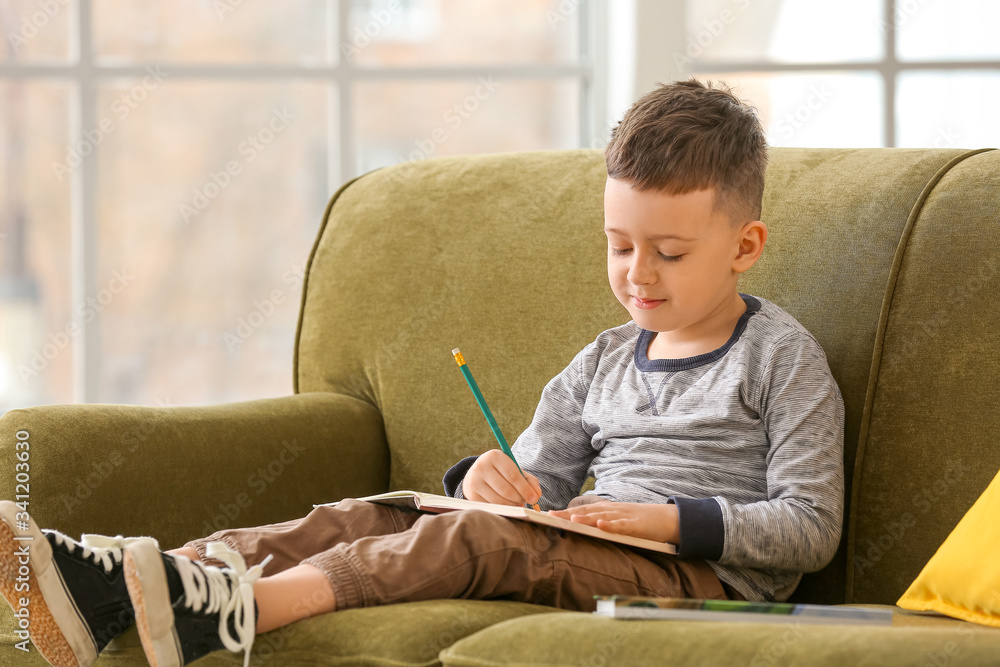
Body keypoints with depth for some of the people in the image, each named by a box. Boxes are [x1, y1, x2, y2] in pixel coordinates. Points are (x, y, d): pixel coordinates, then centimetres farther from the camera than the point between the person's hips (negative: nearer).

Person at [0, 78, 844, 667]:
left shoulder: (782, 357, 3)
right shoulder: (605, 360, 22)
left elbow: (811, 527, -4)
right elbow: (539, 487, 21)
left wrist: (671, 520, -15)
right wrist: (491, 477, -4)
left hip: (708, 574, -6)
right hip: (590, 555, 6)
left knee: (482, 539, -32)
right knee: (368, 516, -14)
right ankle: (110, 579, -32)